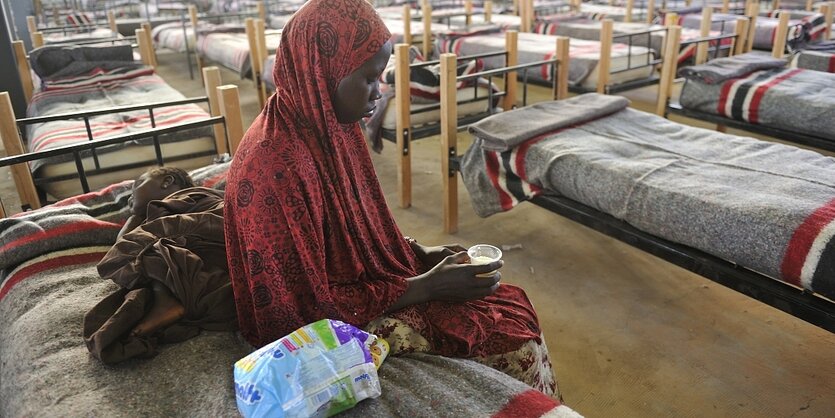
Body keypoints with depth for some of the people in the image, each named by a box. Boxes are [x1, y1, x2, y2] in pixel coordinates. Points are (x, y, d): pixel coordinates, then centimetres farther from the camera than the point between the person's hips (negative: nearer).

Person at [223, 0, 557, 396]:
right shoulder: (276, 164, -29)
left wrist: (421, 253, -1)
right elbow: (311, 303, -24)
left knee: (515, 314, 3)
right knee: (515, 348, -7)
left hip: (361, 283, 8)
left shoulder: (330, 127, -3)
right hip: (329, 326, -8)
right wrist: (426, 286, -20)